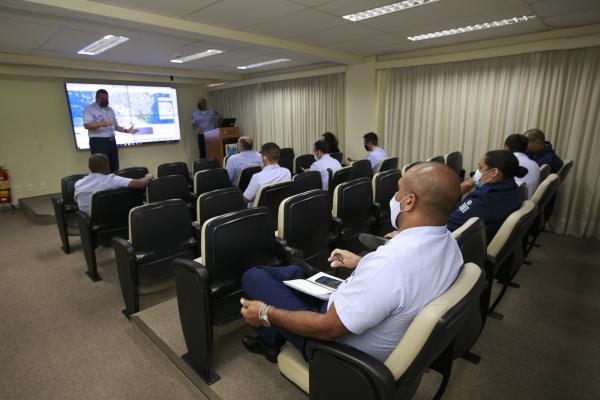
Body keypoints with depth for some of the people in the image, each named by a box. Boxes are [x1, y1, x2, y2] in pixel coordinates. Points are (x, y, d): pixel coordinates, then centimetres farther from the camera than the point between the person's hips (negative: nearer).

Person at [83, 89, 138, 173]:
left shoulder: (110, 110, 18)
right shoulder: (89, 109, -3)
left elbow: (115, 126, 24)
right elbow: (87, 125, -17)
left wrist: (126, 130, 7)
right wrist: (102, 124, -30)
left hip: (111, 141, 7)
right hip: (98, 141, -6)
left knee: (114, 167, 6)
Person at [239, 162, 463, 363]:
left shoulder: (389, 262, -39)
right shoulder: (449, 243, -11)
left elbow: (328, 329, -29)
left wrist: (266, 314, -15)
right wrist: (362, 263, 16)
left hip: (343, 344, -8)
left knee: (254, 277, 0)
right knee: (297, 269, 22)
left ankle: (270, 339, 28)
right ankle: (274, 337, 35)